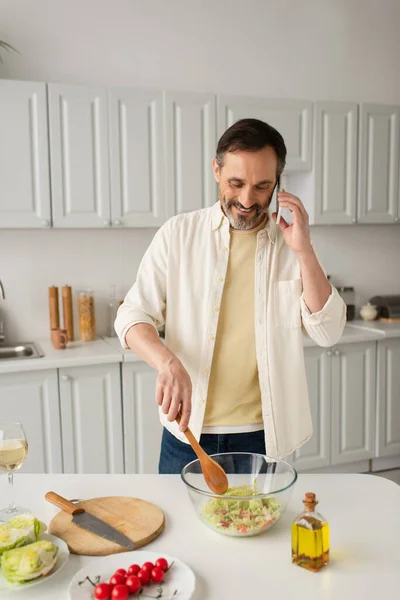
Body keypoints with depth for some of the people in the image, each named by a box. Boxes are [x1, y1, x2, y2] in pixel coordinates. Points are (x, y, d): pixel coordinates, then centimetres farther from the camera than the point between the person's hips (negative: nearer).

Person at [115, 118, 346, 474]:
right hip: (187, 427, 0)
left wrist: (303, 250, -17)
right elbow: (133, 316, -7)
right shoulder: (178, 234, -5)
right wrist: (167, 363, -26)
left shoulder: (290, 244, -2)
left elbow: (328, 333, -8)